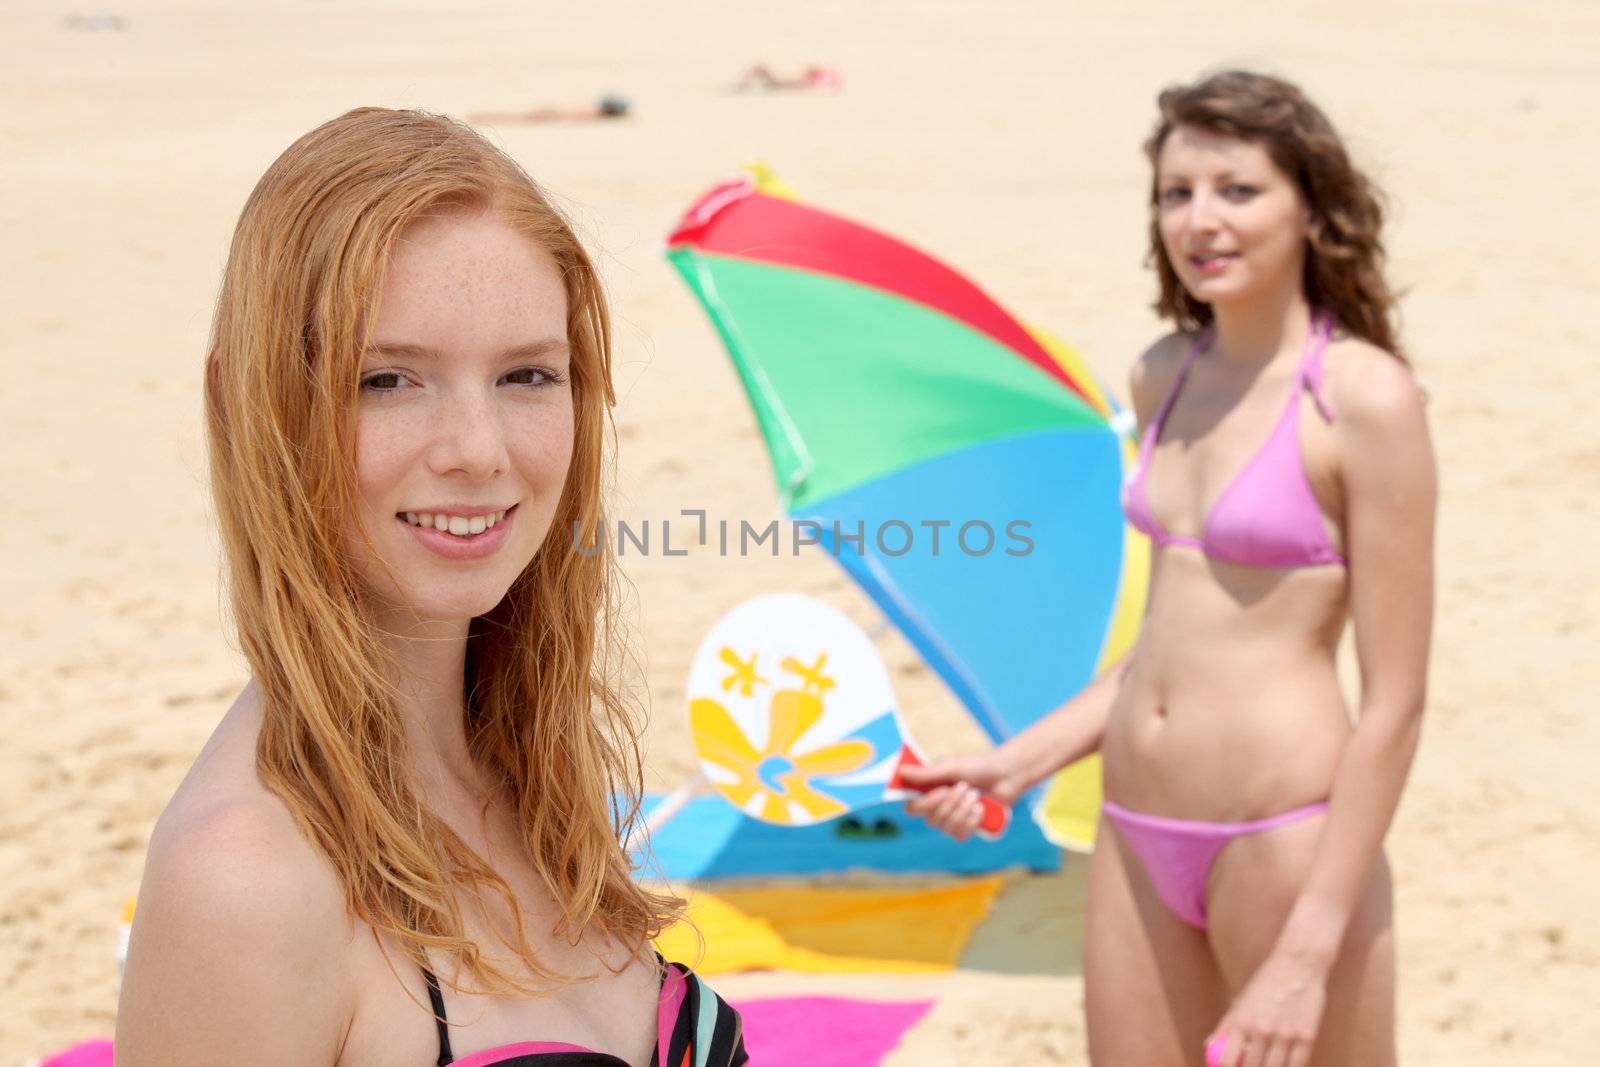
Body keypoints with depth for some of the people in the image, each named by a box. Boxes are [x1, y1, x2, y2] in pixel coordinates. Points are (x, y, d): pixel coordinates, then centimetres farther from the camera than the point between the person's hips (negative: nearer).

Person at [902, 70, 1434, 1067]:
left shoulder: (1365, 396, -12)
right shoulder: (1165, 377, 8)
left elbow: (1395, 704, -13)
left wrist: (1308, 954, -16)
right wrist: (1020, 762, 10)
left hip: (1285, 836, -6)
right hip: (1137, 836, 6)